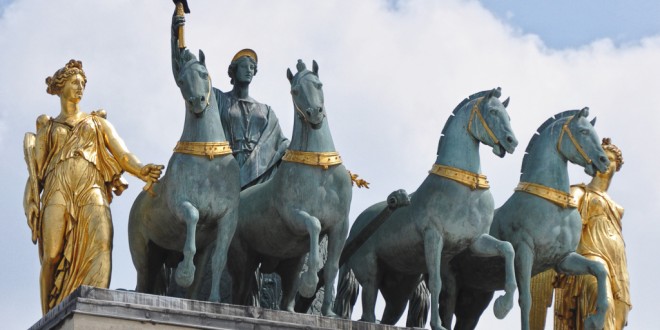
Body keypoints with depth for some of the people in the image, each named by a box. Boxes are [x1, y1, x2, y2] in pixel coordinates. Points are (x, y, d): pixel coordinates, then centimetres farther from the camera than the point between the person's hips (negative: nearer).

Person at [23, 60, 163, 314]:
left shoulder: (98, 122, 26)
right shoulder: (47, 128, 25)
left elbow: (122, 154, 13)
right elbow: (35, 171, 16)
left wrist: (141, 171, -9)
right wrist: (32, 206, 0)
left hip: (91, 189, 0)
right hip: (57, 191, 0)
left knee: (101, 244, -27)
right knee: (52, 257, -16)